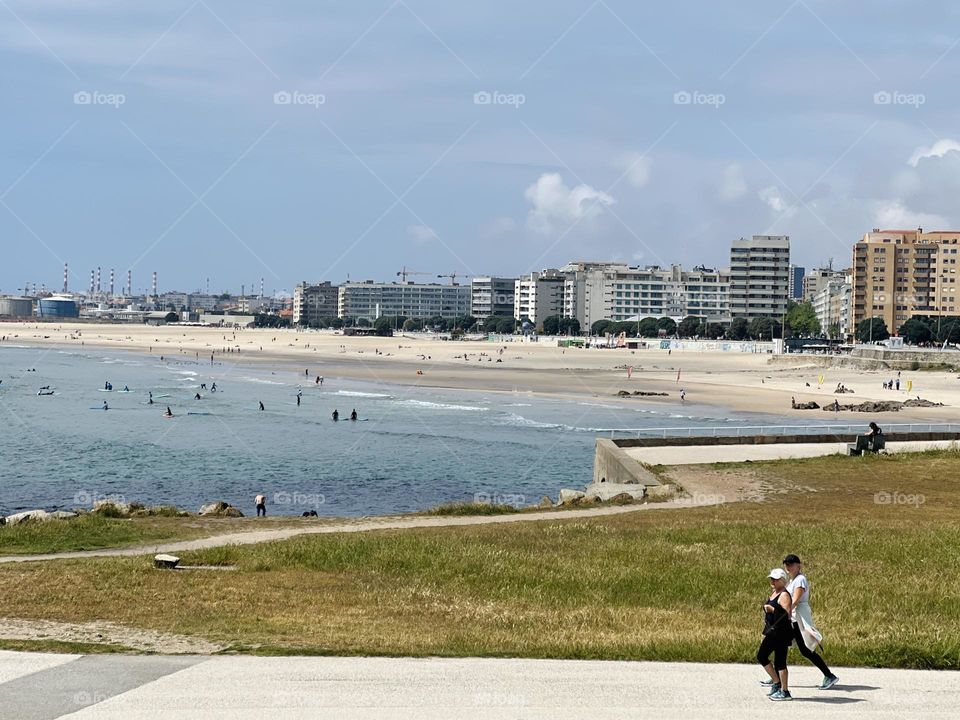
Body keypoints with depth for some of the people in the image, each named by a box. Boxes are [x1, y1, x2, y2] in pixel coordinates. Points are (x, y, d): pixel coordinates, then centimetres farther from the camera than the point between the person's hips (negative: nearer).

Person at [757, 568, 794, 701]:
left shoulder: (784, 595, -13)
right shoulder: (773, 593, 16)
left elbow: (787, 614, -25)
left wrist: (772, 609, -24)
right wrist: (766, 633, 25)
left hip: (781, 633, -10)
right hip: (772, 633, 10)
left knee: (780, 662, -7)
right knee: (761, 656, 11)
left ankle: (785, 692, -1)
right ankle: (776, 683, 19)